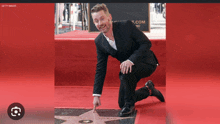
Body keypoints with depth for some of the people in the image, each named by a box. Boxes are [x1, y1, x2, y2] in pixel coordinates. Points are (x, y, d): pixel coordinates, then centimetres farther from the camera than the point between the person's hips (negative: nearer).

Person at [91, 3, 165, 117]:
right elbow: (100, 68, -2)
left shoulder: (126, 25, -22)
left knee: (126, 71, -38)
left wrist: (131, 60, -35)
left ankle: (130, 104, -13)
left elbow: (146, 43, -20)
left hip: (146, 63, -6)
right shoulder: (99, 41, -7)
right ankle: (148, 89, 32)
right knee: (121, 104, 7)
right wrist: (96, 95, -5)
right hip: (127, 67, 6)